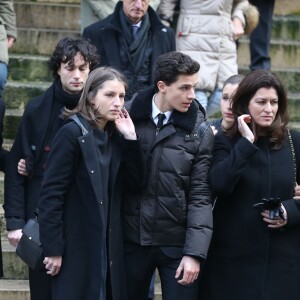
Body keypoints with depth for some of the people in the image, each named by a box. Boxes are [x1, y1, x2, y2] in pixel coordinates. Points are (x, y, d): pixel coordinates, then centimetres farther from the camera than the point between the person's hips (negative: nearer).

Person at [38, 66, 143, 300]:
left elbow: (136, 182, 3)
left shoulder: (116, 136, 9)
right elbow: (51, 193, -14)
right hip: (76, 246, -6)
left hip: (109, 247, 6)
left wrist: (131, 139, -6)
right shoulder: (73, 133, -11)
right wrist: (54, 249, -16)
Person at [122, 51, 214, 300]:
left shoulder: (200, 131, -4)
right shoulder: (129, 116, -1)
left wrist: (195, 252, -13)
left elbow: (200, 196, -7)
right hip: (132, 239, 1)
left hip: (177, 243, -1)